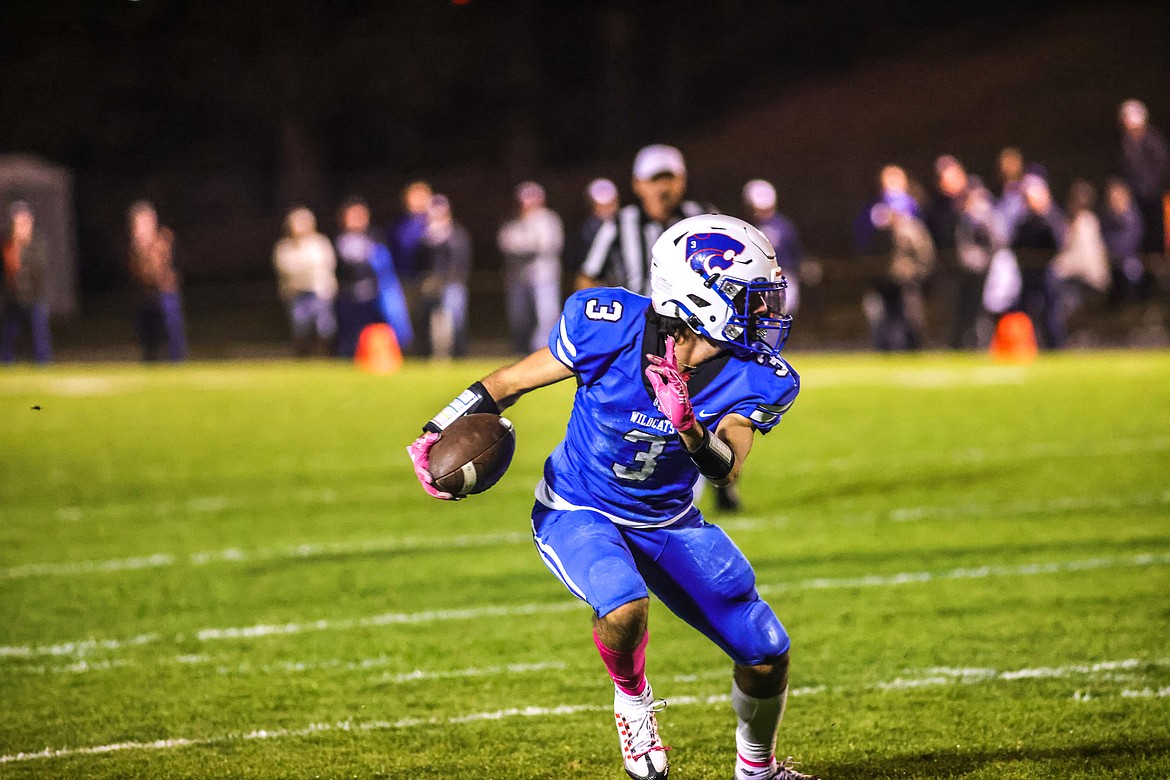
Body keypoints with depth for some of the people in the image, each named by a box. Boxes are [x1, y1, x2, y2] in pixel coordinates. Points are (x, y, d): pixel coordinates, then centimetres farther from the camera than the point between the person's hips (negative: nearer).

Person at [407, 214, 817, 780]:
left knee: (767, 656, 3)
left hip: (669, 521, 4)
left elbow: (725, 468, -29)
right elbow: (510, 382, -12)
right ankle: (632, 700, 0)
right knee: (625, 608, -35)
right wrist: (436, 435, -11)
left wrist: (689, 426, -48)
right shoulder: (609, 330, -26)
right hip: (577, 514, -4)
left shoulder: (750, 380, -18)